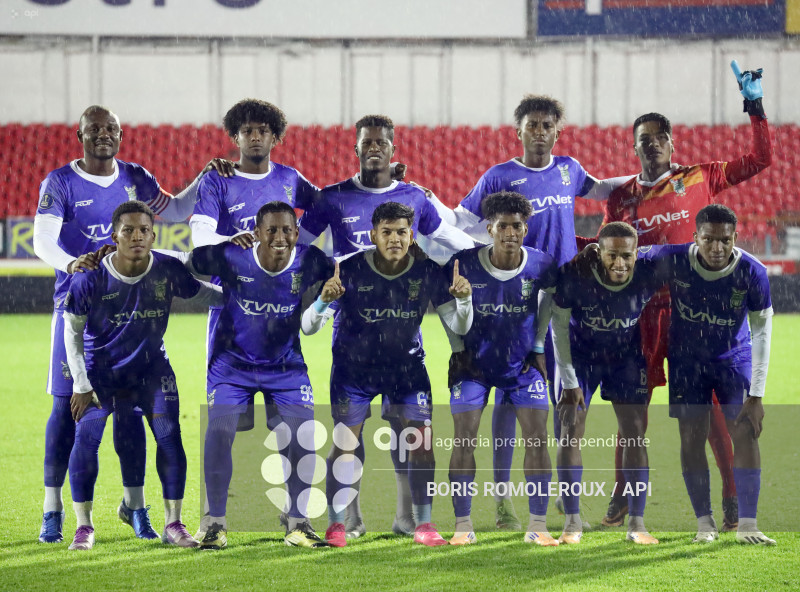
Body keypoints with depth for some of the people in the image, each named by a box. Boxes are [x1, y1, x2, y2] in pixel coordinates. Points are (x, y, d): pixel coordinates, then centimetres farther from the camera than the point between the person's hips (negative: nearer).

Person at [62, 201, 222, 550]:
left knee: (169, 437, -6)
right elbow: (72, 330, -9)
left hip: (151, 367, 2)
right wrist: (81, 386, -10)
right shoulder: (91, 279, -22)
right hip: (101, 369, -2)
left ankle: (173, 524, 7)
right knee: (86, 438, -13)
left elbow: (199, 293, 4)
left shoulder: (168, 270, -17)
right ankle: (84, 528, 0)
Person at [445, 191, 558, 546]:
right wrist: (458, 348, -6)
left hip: (522, 364, 1)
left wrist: (538, 346, 8)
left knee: (537, 437, -6)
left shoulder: (541, 266, -13)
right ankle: (463, 525, 2)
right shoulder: (465, 264, -18)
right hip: (474, 363, -1)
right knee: (463, 440, -7)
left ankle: (537, 525, 1)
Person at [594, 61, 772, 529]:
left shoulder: (700, 180, 5)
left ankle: (733, 494, 3)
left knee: (708, 403, -4)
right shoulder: (622, 197, 11)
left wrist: (755, 106, -5)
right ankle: (622, 495, 16)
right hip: (642, 310, 2)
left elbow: (760, 160, 1)